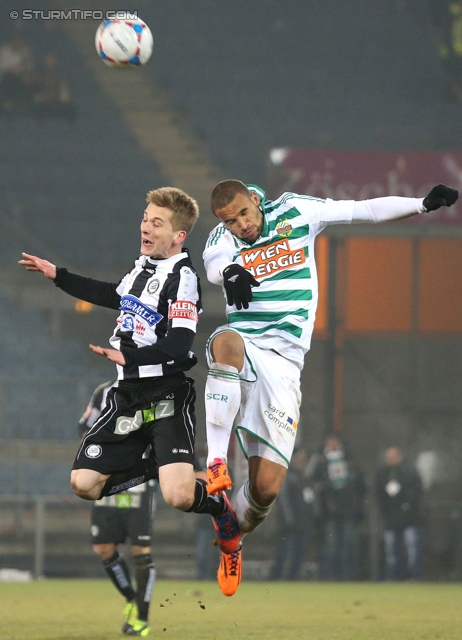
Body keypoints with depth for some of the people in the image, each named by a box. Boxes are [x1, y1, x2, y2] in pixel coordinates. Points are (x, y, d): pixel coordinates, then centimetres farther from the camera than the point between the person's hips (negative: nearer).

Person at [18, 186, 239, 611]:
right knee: (84, 483, 0)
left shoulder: (182, 275, -13)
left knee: (177, 496, -25)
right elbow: (114, 296, 34)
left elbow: (180, 345, -24)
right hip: (128, 396, 8)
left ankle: (219, 508, 10)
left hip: (168, 396, -8)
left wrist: (127, 357, -36)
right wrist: (56, 275, 35)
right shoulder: (143, 266, 11)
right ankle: (158, 466, 21)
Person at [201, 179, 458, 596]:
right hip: (245, 349, -1)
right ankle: (216, 463, -41)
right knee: (227, 342, -42)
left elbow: (366, 211, 8)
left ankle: (232, 541, 26)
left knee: (267, 486, -7)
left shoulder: (296, 213, 7)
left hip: (283, 363, 1)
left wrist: (424, 204, -2)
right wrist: (231, 271, -45)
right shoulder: (223, 239, 3)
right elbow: (215, 265, -21)